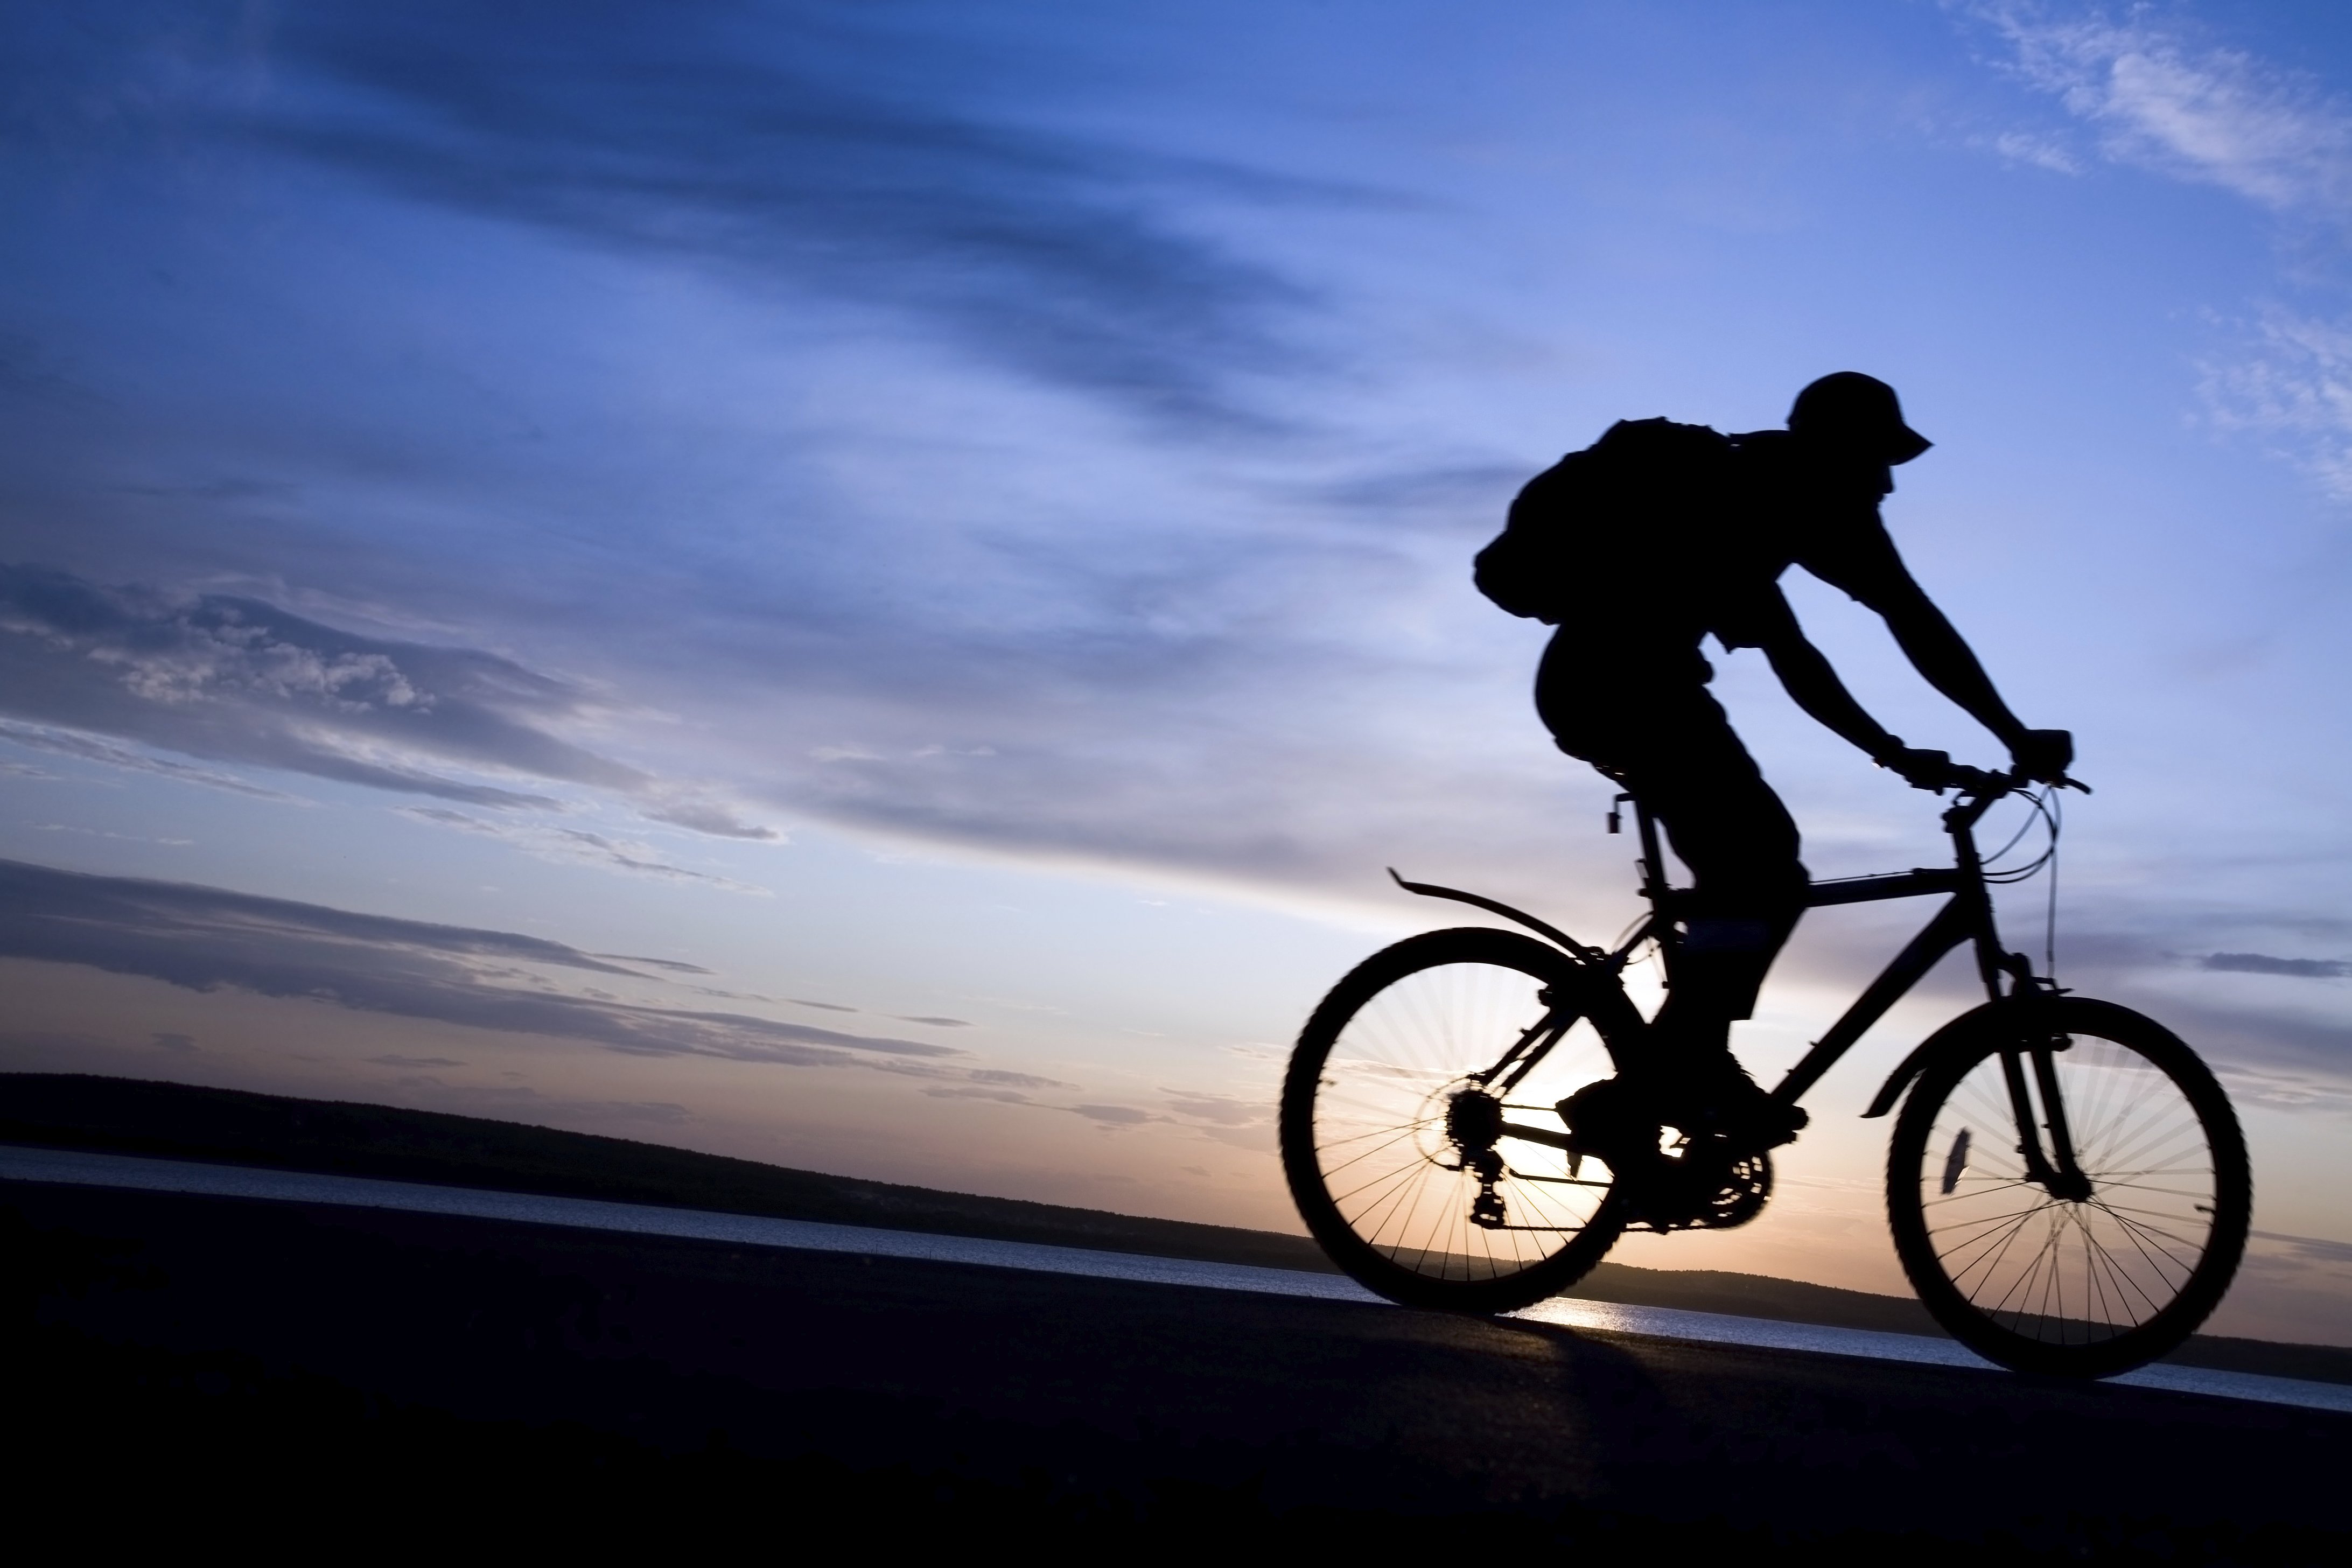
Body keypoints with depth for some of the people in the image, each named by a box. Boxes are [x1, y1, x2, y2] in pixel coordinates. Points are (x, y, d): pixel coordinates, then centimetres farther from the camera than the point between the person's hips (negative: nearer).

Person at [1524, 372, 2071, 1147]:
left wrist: (1892, 752, 30)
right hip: (1627, 678, -10)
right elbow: (1916, 622, -2)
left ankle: (1678, 1070, 13)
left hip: (1585, 681, 10)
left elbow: (1790, 656, 32)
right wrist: (2019, 738, 3)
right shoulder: (1809, 485, 2)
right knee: (1762, 868, -11)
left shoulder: (1753, 499, 30)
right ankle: (1682, 1070, -12)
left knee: (1752, 866, 14)